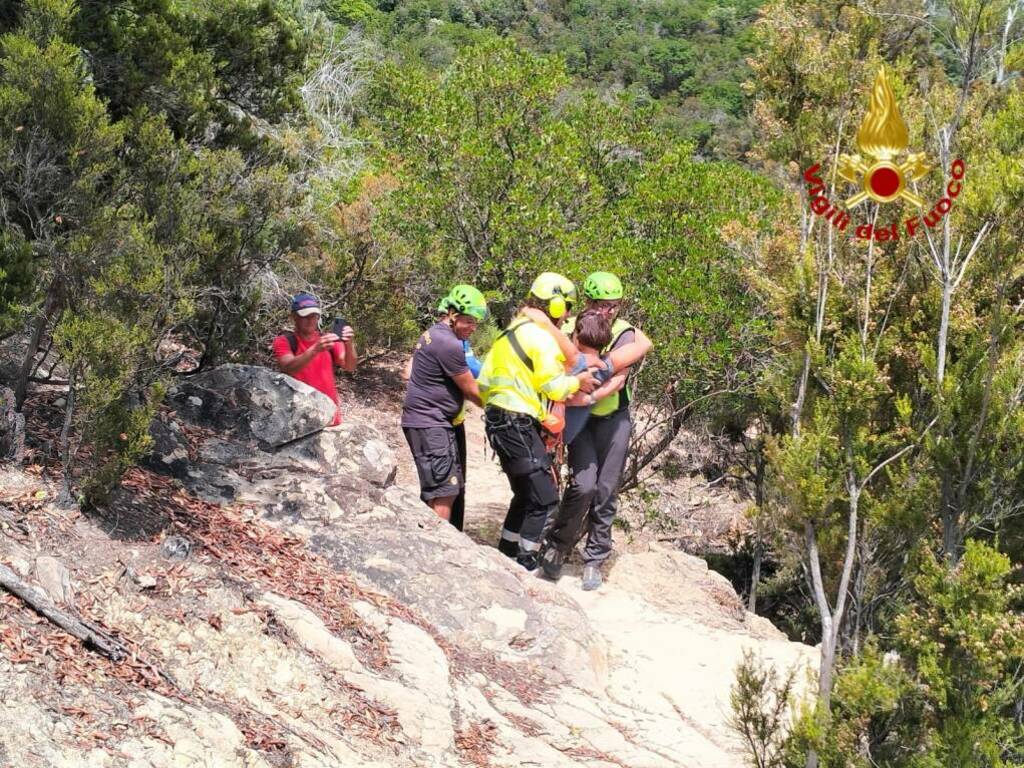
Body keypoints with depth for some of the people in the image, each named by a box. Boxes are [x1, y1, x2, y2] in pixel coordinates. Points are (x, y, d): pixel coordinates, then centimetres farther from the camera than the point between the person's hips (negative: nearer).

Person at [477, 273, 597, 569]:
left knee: (526, 495, 20)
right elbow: (552, 387, -16)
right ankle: (525, 565, -6)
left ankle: (506, 555, 26)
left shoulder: (512, 331, 18)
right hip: (518, 425, -10)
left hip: (499, 420, 10)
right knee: (544, 498, -7)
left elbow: (485, 380, 19)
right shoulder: (541, 336, -12)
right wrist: (577, 382, 1)